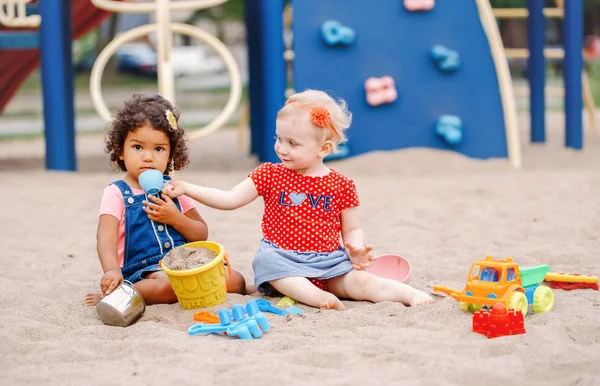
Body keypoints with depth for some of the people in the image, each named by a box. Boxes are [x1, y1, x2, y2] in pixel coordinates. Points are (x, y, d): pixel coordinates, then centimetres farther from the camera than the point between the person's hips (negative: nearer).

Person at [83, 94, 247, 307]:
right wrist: (112, 271, -36)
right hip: (143, 271, -6)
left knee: (236, 281, -11)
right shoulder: (116, 193, -1)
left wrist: (175, 219, -6)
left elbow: (201, 234, 15)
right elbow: (106, 236, -16)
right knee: (167, 284, -38)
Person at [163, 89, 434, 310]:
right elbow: (229, 200, 1)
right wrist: (186, 188, -9)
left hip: (330, 262, 1)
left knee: (361, 281, -25)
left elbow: (352, 229, 11)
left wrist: (357, 249, -12)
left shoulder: (341, 185, 4)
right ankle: (320, 298, -49)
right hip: (282, 258, -1)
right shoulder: (270, 175, 5)